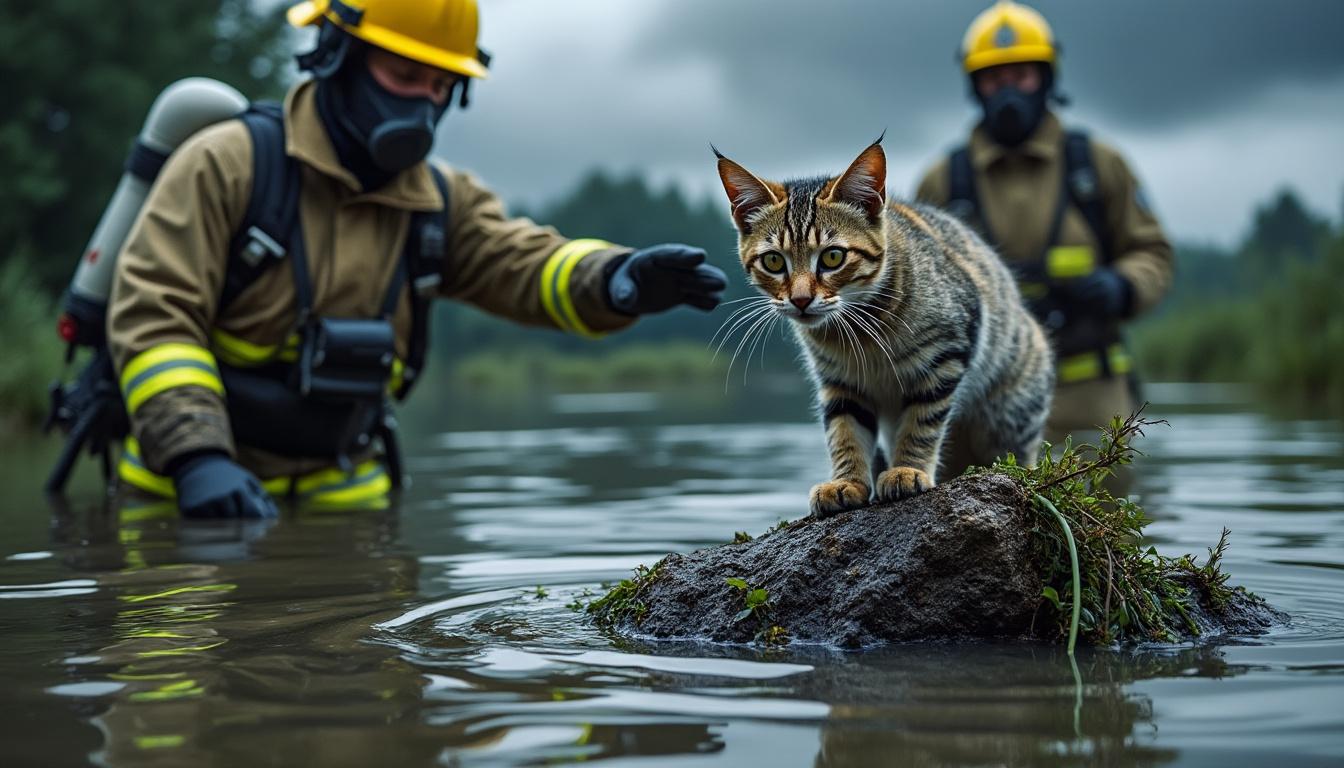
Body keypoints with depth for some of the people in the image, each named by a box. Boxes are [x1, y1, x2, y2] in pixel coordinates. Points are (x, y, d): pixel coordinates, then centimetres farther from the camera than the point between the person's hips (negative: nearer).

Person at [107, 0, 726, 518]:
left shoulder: (441, 203, 6)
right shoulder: (229, 164, -9)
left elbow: (524, 265, -10)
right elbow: (152, 314, -15)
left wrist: (618, 280, -33)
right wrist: (197, 457, -28)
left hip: (340, 490, 4)